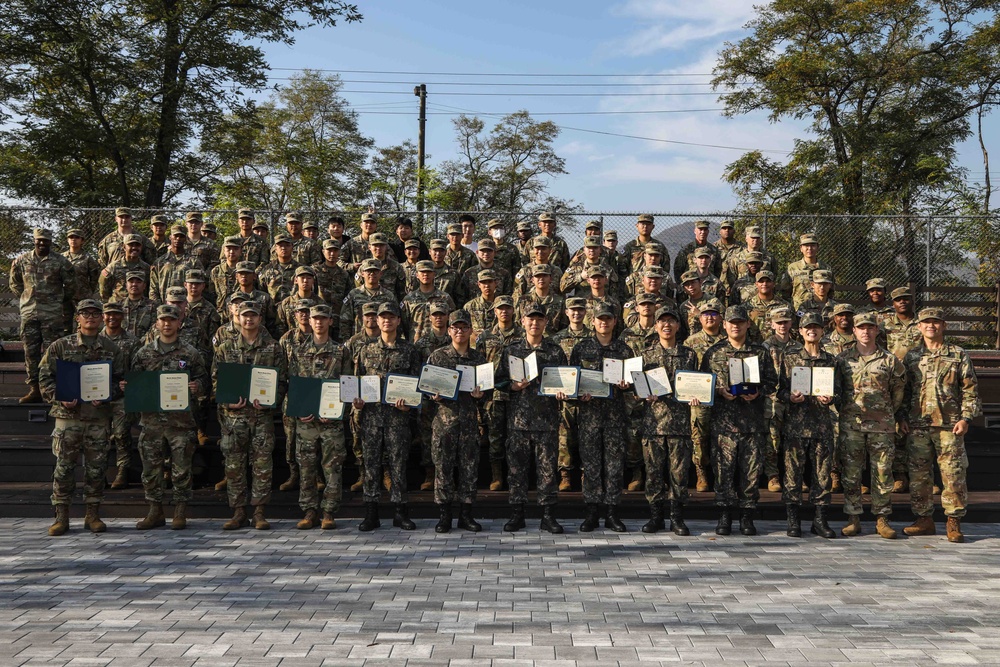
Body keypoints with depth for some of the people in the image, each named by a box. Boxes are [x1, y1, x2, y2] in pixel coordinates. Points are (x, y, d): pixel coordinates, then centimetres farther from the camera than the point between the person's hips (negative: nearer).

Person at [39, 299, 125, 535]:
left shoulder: (112, 349, 9)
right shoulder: (60, 346, 4)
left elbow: (120, 380, 8)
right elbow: (45, 376, 2)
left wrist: (106, 396, -10)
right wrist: (61, 399, -12)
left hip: (99, 417, 1)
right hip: (68, 417, -1)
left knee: (96, 467, 5)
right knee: (64, 467, 1)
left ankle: (93, 514, 16)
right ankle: (61, 516, 12)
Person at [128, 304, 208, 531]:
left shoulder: (190, 354, 4)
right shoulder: (143, 353, 9)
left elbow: (204, 382, 5)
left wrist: (197, 388, -16)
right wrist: (125, 387, -7)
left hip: (181, 420, -2)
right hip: (151, 420, 2)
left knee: (181, 468, 2)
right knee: (151, 468, 7)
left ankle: (180, 513, 14)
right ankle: (155, 512, 19)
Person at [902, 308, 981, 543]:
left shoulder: (958, 355, 6)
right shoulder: (911, 357, 12)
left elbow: (970, 389, 3)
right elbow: (902, 390, 15)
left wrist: (965, 417, -6)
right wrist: (903, 417, 7)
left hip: (949, 425, -2)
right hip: (917, 426, 2)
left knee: (953, 474, -2)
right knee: (919, 475, 4)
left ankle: (954, 523, 8)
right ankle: (924, 520, 14)